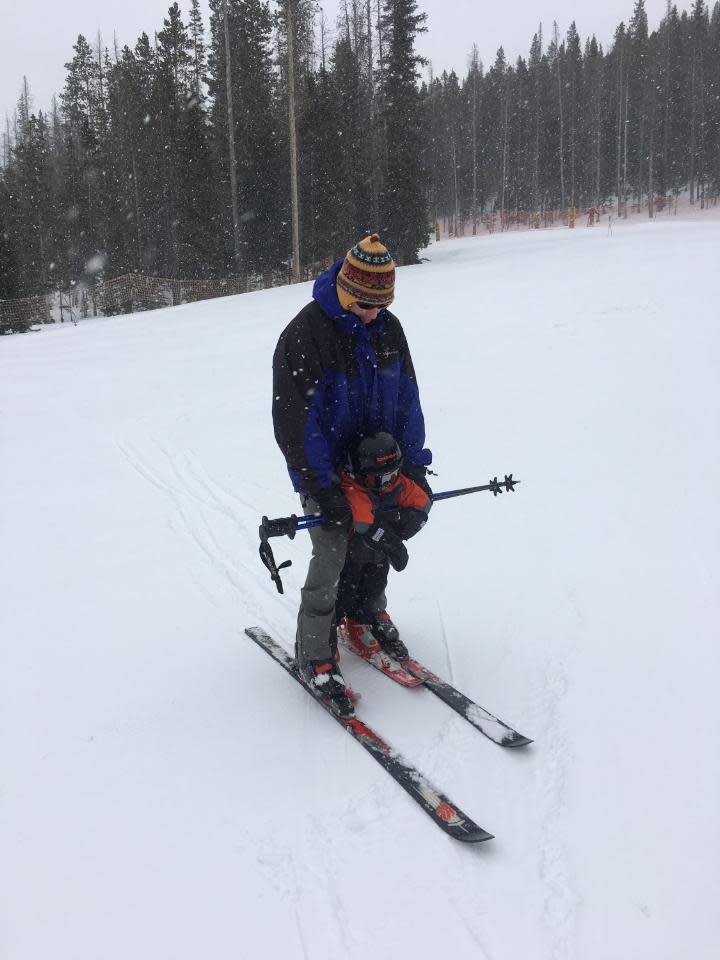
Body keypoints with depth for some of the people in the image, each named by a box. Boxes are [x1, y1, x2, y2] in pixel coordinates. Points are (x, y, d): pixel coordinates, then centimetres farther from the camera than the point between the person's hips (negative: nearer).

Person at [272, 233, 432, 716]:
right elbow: (296, 422, -19)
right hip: (326, 469, -6)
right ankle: (315, 656, 6)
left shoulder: (388, 328, 0)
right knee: (331, 556, -10)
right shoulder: (304, 335, -19)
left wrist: (414, 466, 3)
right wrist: (324, 490, -21)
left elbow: (407, 399, 7)